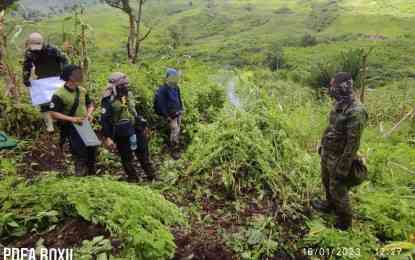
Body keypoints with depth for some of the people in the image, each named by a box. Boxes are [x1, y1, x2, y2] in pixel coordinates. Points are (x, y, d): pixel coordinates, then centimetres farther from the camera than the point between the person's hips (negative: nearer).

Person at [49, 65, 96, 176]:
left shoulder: (82, 91, 5)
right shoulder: (59, 94, -15)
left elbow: (90, 104, 19)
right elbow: (54, 113, -17)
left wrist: (89, 113, -2)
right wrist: (71, 119, -25)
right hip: (71, 128, -7)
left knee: (92, 151, 14)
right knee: (80, 154, -8)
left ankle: (91, 174, 34)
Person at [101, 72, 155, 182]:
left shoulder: (129, 95, 6)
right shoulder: (109, 100, -13)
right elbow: (104, 120, -13)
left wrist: (143, 125, 19)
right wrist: (108, 138, -18)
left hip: (136, 130, 5)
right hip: (122, 135, -5)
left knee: (144, 154, 13)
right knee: (127, 158, 8)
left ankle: (152, 176, 25)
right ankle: (133, 179, 23)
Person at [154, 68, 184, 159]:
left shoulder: (176, 87, 5)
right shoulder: (163, 89, -17)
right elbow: (161, 103, -17)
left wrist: (181, 109, 16)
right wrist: (166, 116, -17)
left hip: (178, 112, 7)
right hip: (170, 114, -7)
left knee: (178, 130, 13)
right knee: (175, 131, -9)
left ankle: (176, 147, 27)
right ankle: (174, 151, 2)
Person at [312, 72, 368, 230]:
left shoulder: (356, 112, -28)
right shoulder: (339, 106, 0)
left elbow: (353, 144, -27)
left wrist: (343, 168, -23)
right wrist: (322, 146, 22)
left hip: (339, 158, -9)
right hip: (327, 154, 9)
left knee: (338, 190, 7)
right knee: (327, 182, 26)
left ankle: (344, 221, 28)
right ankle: (329, 205, 50)